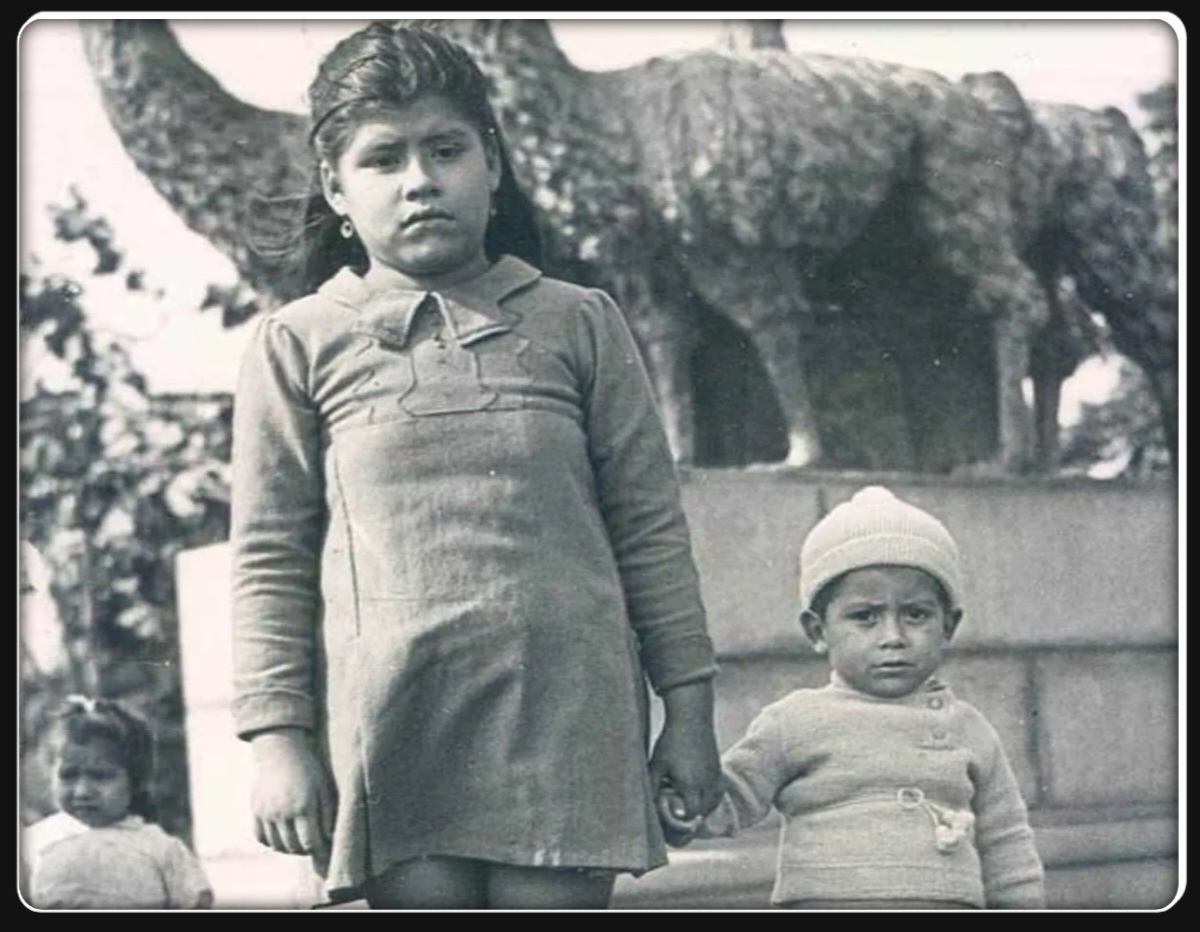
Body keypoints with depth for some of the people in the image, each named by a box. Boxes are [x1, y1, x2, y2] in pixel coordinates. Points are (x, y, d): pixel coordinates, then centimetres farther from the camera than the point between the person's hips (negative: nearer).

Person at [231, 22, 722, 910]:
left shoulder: (578, 323, 9)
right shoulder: (300, 345, 7)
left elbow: (650, 528, 10)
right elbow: (271, 561, 6)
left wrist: (688, 703, 7)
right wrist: (277, 734, -2)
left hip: (565, 714, 1)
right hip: (394, 727, 0)